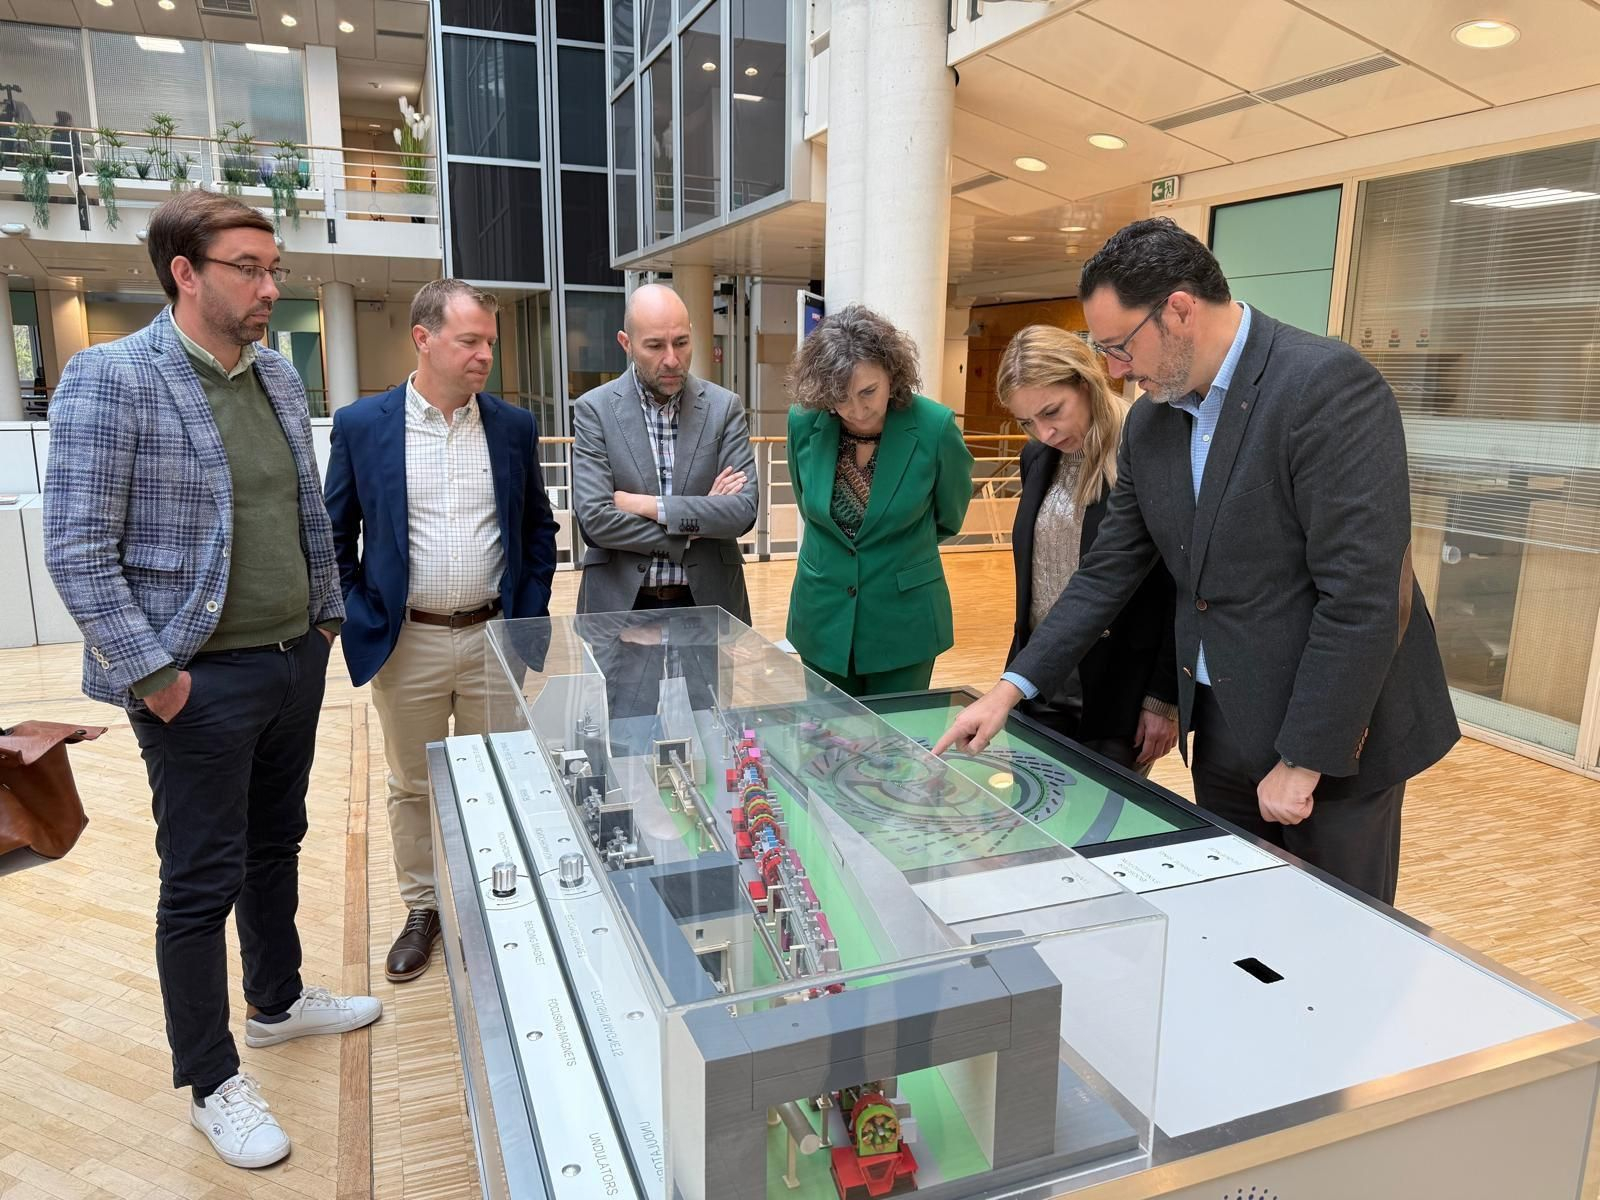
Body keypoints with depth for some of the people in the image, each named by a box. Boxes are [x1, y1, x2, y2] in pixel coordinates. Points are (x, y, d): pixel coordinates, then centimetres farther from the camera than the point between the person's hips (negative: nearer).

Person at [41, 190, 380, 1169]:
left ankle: (278, 1001, 43)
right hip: (203, 683, -6)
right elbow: (77, 550, -15)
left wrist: (327, 617, 12)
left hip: (297, 664, 7)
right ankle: (212, 1083, 24)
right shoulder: (111, 379, -13)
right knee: (202, 883, 6)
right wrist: (151, 676, -15)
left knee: (278, 844, 21)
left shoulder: (280, 376, 8)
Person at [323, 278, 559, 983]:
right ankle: (422, 910, 32)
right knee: (411, 785, 13)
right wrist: (358, 622, -2)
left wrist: (529, 618, 2)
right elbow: (336, 536, 3)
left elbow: (538, 528, 9)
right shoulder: (361, 425, -3)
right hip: (407, 642, -1)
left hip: (493, 638, 1)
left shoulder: (515, 427, 1)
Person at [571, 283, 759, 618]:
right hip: (621, 602, -1)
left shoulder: (725, 407, 0)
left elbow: (744, 510, -9)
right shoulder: (594, 408, -4)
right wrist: (701, 519, -12)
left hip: (709, 600, 1)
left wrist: (648, 505, -15)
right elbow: (594, 520, -13)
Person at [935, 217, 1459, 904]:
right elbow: (1110, 571, 7)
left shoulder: (1331, 386, -20)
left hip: (1335, 738, -6)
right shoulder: (1150, 421, 3)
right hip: (1223, 725, 6)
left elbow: (1361, 594, -23)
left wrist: (1302, 762, -19)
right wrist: (1012, 687, 1)